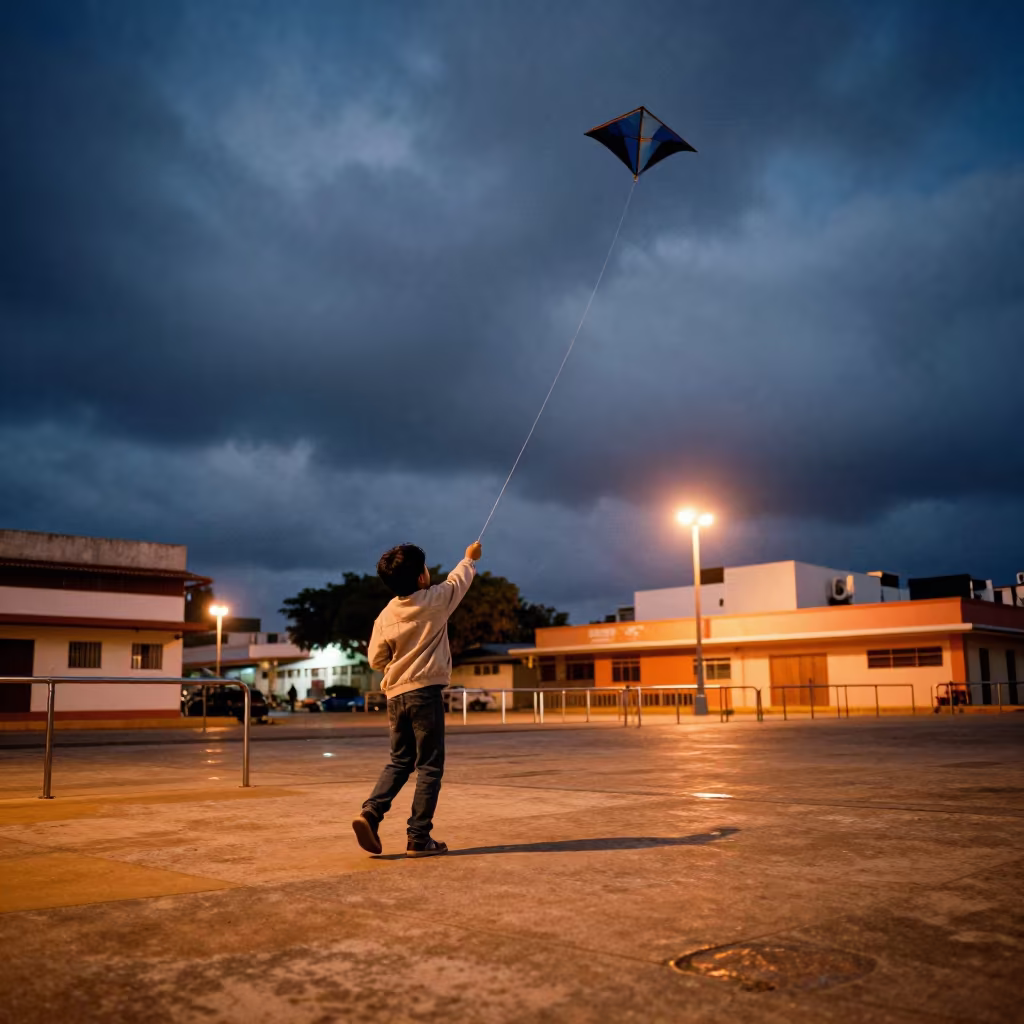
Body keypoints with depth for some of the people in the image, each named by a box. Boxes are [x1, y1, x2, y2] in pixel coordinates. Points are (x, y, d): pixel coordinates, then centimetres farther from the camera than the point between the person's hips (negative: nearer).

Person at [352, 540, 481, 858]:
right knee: (429, 767, 2)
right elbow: (458, 581, 14)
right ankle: (419, 838, 2)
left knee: (400, 761, 17)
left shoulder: (386, 614, 4)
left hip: (396, 694, 5)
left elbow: (376, 659, 9)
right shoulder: (434, 600, -6)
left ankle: (370, 813, -1)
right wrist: (470, 559, 33)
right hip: (425, 691, -5)